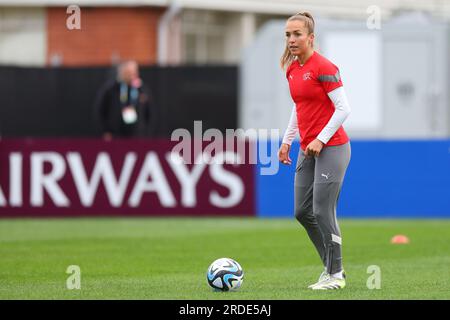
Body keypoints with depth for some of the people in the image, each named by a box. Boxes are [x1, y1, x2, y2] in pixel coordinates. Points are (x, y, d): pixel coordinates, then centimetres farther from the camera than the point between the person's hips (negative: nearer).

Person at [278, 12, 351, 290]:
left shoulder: (323, 68, -14)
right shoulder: (292, 69, 10)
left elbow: (344, 109, -16)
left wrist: (321, 140, -17)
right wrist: (287, 140, 18)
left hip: (331, 148, -8)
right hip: (307, 150, 8)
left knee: (322, 212, -8)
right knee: (303, 212, 7)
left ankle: (335, 275, 3)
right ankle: (332, 265, 20)